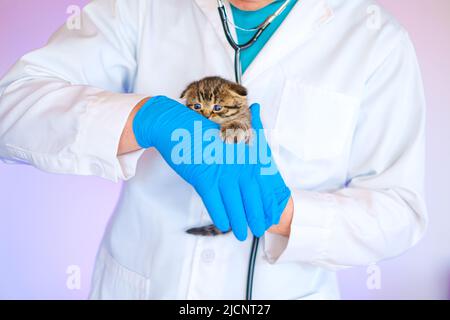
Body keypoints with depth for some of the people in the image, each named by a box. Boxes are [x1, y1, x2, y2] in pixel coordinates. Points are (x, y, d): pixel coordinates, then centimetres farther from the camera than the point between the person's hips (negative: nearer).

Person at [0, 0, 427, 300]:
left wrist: (276, 210, -29)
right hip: (136, 284, 2)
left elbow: (398, 210, -12)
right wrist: (149, 118, -33)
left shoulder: (375, 40, -11)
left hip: (280, 290, -1)